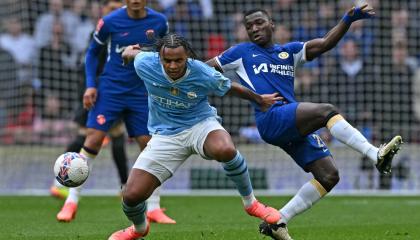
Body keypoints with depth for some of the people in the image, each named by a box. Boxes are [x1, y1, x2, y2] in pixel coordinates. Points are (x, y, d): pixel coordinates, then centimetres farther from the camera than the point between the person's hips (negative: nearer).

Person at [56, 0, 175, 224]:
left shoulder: (158, 22, -2)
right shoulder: (110, 21, -8)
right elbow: (92, 52, 4)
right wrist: (90, 85, -5)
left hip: (141, 93, 2)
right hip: (110, 88, -2)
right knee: (93, 139, -12)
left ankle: (154, 208, 11)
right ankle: (71, 202, -5)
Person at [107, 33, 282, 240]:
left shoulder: (204, 75, -21)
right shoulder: (144, 64, -19)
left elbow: (231, 88, -1)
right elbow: (131, 52, 6)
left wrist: (260, 100, 15)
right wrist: (129, 51, 30)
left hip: (200, 124, -2)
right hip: (165, 135, 2)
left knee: (225, 150, -39)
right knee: (131, 196, -10)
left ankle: (250, 203, -13)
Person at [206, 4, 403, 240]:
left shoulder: (289, 51, 23)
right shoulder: (242, 52, 16)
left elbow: (325, 44, 10)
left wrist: (348, 20, -3)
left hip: (296, 127, 6)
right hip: (271, 119, -6)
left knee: (329, 176, -5)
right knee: (327, 110, -28)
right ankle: (376, 155, -45)